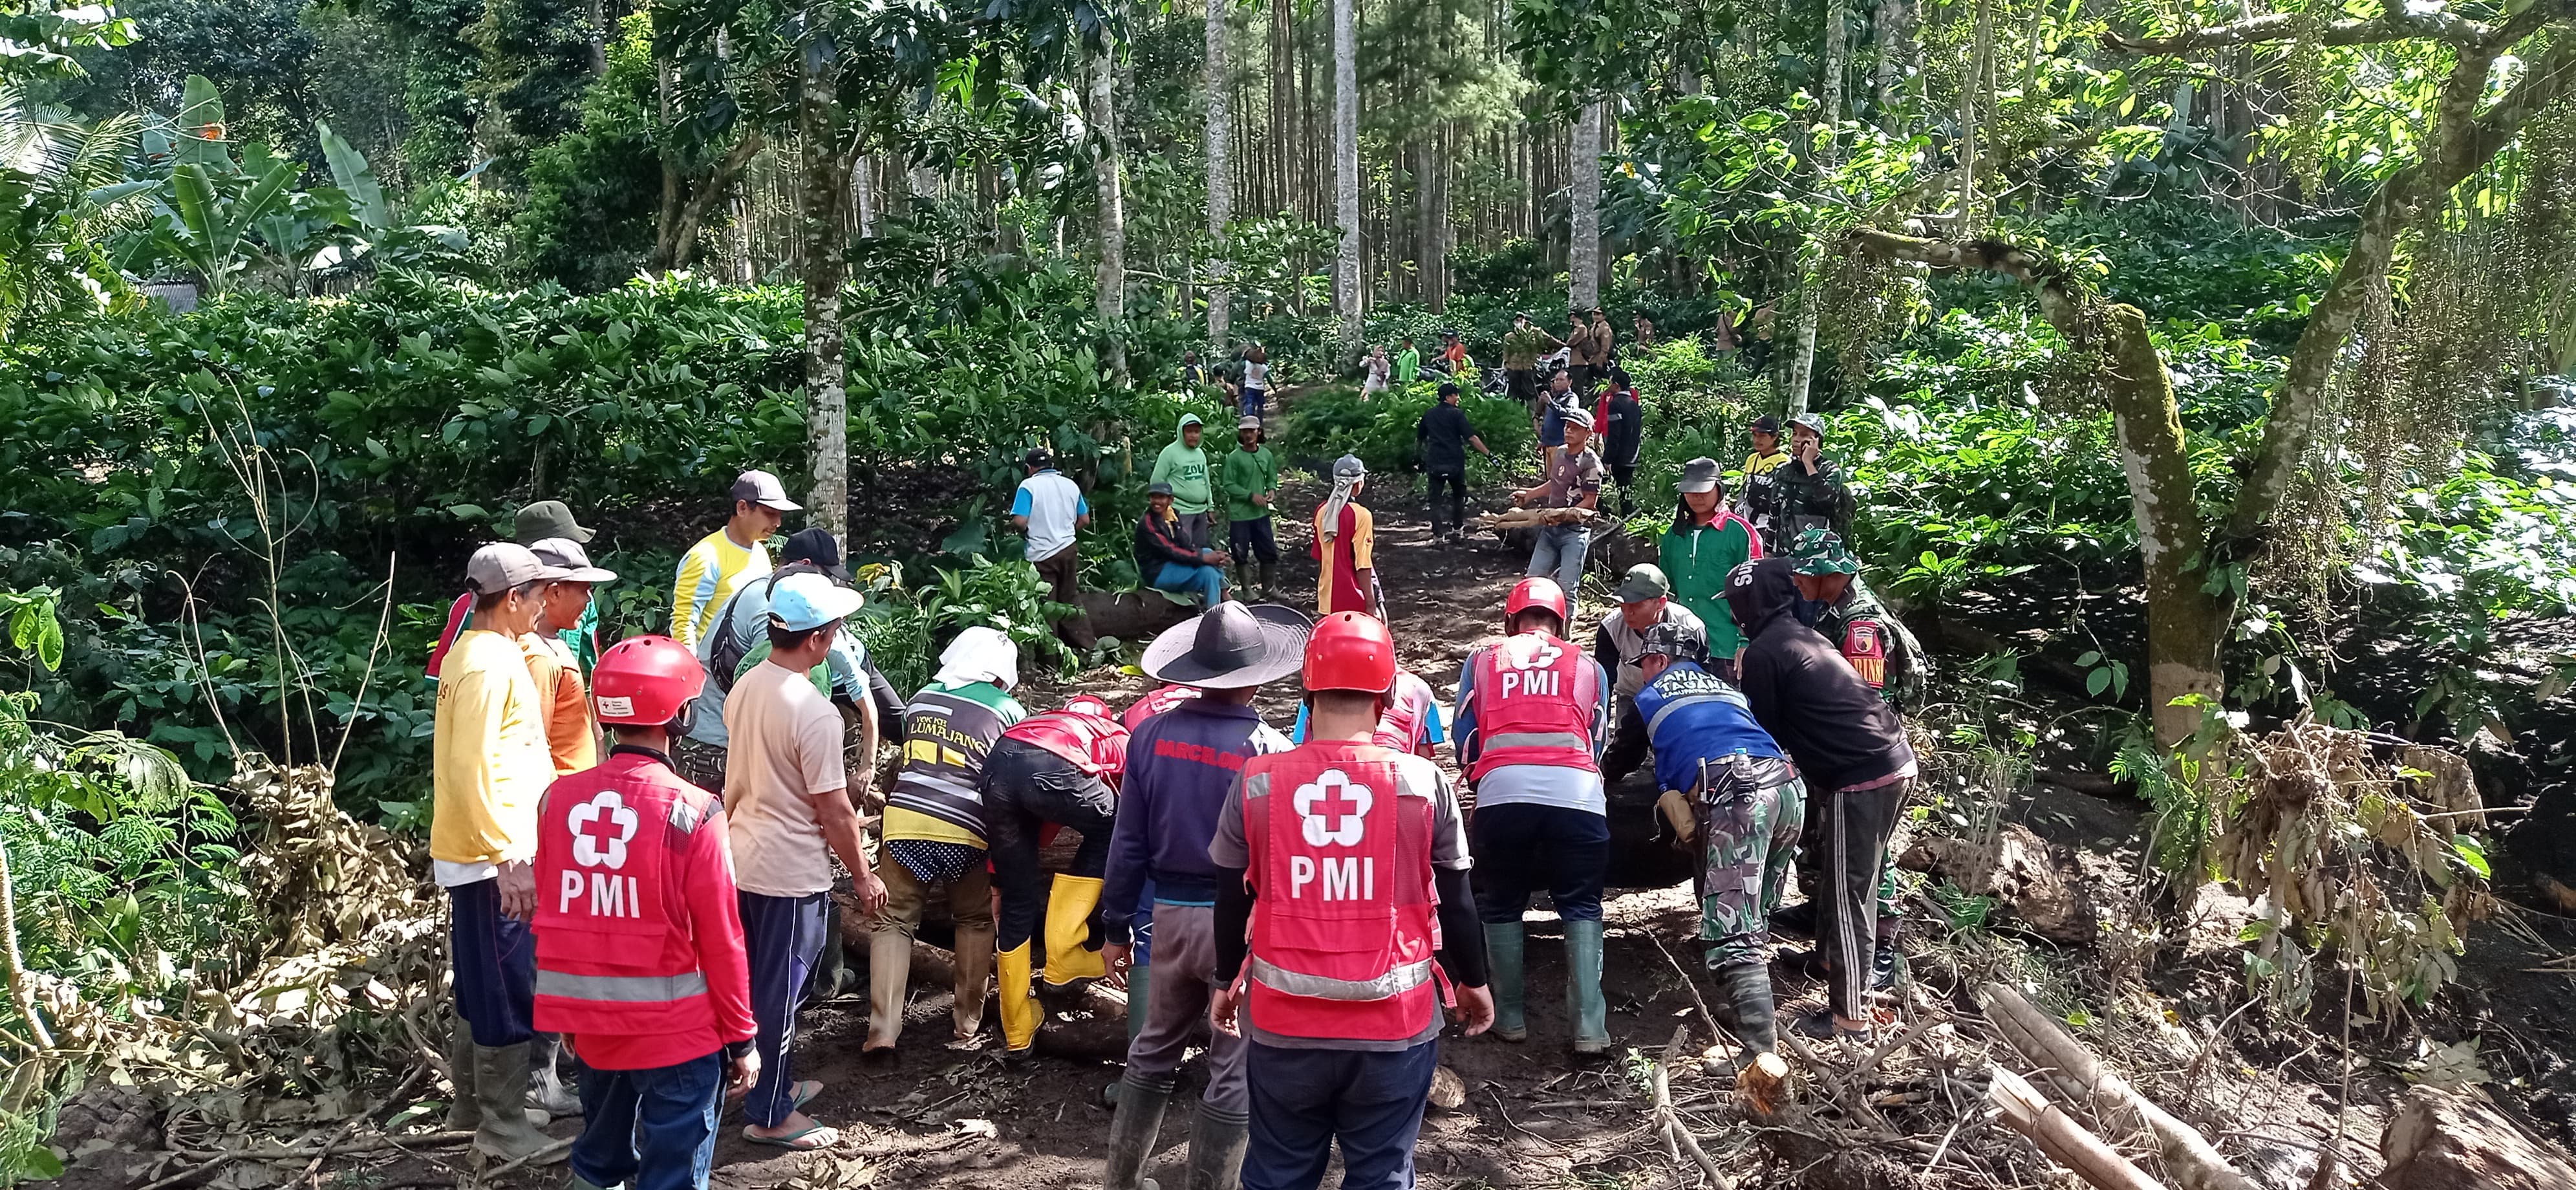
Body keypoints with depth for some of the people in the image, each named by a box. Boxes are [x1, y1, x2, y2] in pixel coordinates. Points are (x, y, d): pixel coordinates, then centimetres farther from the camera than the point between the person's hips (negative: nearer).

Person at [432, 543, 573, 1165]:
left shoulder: (480, 652, 11)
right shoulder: (491, 664, -20)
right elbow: (472, 771, -25)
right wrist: (507, 858, -24)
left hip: (480, 853, 10)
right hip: (492, 858, -10)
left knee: (483, 986, 19)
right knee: (508, 994, -1)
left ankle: (472, 1103, 31)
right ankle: (504, 1127, 9)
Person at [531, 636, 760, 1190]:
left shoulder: (559, 799, -2)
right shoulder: (692, 812, -17)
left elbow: (551, 919, 8)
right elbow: (720, 940, -13)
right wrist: (741, 1039, -3)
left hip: (591, 1024, 5)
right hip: (676, 1031, -5)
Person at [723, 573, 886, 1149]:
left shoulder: (744, 688, 0)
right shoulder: (814, 713, -24)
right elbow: (835, 812, -19)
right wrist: (863, 877, -7)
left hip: (742, 859, 8)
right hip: (790, 874, -8)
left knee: (759, 984, 20)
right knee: (779, 994, 5)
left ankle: (772, 1084, 36)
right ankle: (770, 1116, 16)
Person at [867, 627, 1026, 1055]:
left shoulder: (922, 699, 19)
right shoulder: (1008, 709, 11)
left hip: (905, 821, 2)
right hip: (965, 831, -1)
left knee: (895, 921, 11)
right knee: (975, 922, 19)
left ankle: (883, 1029, 0)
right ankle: (967, 1025, 18)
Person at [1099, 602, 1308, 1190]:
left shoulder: (1151, 735, -3)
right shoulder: (1268, 749, -15)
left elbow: (1128, 844, 1)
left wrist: (1115, 927, 10)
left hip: (1171, 914, 5)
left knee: (1153, 1052, 21)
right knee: (1234, 1073, 8)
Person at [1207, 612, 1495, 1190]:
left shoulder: (1256, 783, -5)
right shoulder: (1424, 782, -8)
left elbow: (1232, 901, 6)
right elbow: (1455, 901, 1)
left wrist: (1226, 981, 23)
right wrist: (1472, 982, 19)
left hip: (1284, 1023, 1)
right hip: (1393, 1023, -1)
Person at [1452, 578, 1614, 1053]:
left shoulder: (1481, 662, 22)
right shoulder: (1588, 667, 24)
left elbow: (1464, 739, 22)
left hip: (1502, 791, 0)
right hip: (1577, 793, 1)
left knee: (1501, 906, 17)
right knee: (1582, 907, 13)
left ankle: (1509, 1017, 19)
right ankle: (1590, 1027, 6)